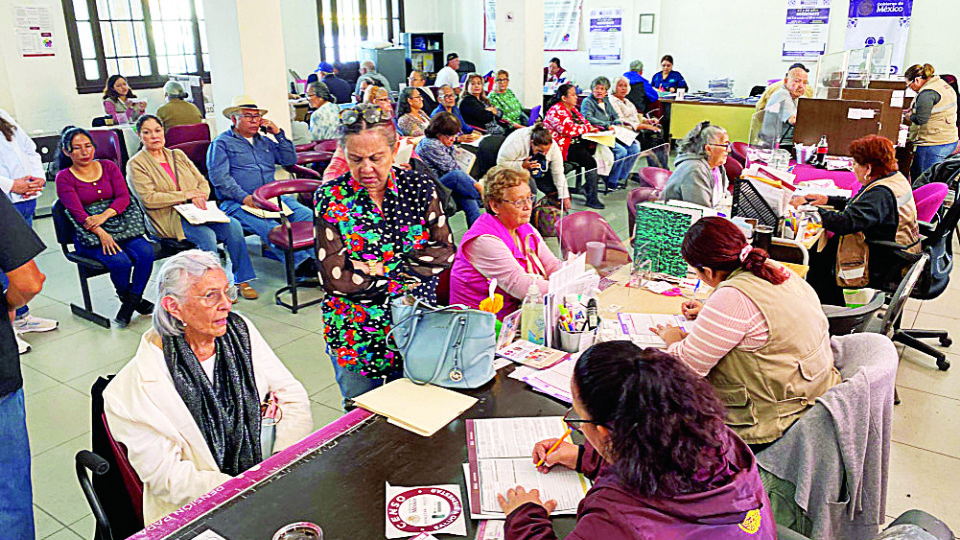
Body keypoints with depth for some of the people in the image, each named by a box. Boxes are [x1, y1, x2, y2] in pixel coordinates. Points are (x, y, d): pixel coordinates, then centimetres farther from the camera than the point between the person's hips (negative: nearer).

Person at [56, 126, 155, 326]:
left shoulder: (109, 166, 12)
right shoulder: (64, 178, 2)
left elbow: (124, 197, -1)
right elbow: (77, 212, -10)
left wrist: (104, 215, -20)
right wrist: (101, 233, -26)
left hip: (119, 225, 3)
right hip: (89, 235, -3)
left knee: (146, 252, -27)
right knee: (121, 261, -30)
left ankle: (130, 302, -10)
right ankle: (128, 298, 0)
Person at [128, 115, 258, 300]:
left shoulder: (178, 155, 20)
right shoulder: (136, 164, 2)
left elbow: (203, 182, 16)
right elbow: (149, 199, -11)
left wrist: (199, 196, -8)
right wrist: (185, 195, -12)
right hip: (167, 218, -5)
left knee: (233, 226, -21)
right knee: (206, 235, -33)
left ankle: (242, 280, -13)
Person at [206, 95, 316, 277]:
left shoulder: (265, 142, 27)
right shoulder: (222, 143, 8)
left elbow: (290, 160, 22)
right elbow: (219, 177, -5)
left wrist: (278, 134, 13)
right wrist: (244, 197, -18)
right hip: (238, 203, -5)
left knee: (308, 216, -23)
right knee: (271, 229, -36)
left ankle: (315, 257, -37)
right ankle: (302, 264, -46)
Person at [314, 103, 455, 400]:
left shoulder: (419, 188, -4)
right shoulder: (331, 198, -10)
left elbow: (445, 252, -8)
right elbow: (334, 278, -16)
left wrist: (382, 268, -16)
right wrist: (405, 277, -16)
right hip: (356, 337, -1)